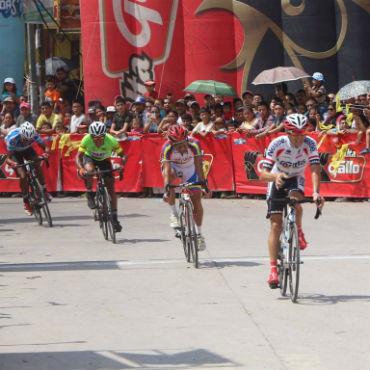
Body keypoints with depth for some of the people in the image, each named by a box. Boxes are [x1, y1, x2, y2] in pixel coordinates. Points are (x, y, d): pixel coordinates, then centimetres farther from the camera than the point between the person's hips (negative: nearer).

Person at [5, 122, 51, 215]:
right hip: (15, 152, -2)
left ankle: (44, 190, -8)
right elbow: (8, 158, -32)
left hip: (27, 150, 2)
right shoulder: (12, 138, -38)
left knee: (37, 165, -25)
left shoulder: (34, 135, -32)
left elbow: (45, 147, -24)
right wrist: (12, 163, -54)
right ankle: (26, 202, 0)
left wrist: (46, 153, -47)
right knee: (23, 176, -19)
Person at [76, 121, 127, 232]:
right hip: (89, 157, -1)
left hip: (104, 160, 1)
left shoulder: (111, 140, -32)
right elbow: (78, 157, -34)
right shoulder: (86, 140, -33)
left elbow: (122, 155, -24)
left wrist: (122, 166, -44)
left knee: (111, 185, -11)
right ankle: (90, 194, -11)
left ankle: (114, 217, -5)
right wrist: (81, 169, -53)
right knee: (90, 170, -36)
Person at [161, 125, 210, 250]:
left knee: (196, 198, -8)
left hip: (190, 167, 1)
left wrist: (203, 182, -43)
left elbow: (199, 166, -34)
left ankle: (199, 234, 6)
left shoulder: (194, 145, -34)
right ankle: (174, 213, -20)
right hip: (173, 166, -1)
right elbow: (167, 169, -41)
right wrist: (167, 187, -53)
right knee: (169, 176, -36)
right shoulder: (167, 148, -35)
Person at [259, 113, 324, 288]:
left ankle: (299, 233, -7)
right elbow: (263, 174, -29)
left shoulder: (310, 144, -23)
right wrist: (276, 176, -51)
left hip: (296, 179, 1)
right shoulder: (277, 144, -27)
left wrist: (316, 192, -47)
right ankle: (273, 269, -9)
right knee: (276, 225, -10)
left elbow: (315, 169, -31)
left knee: (294, 199, -35)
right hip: (277, 181, -1)